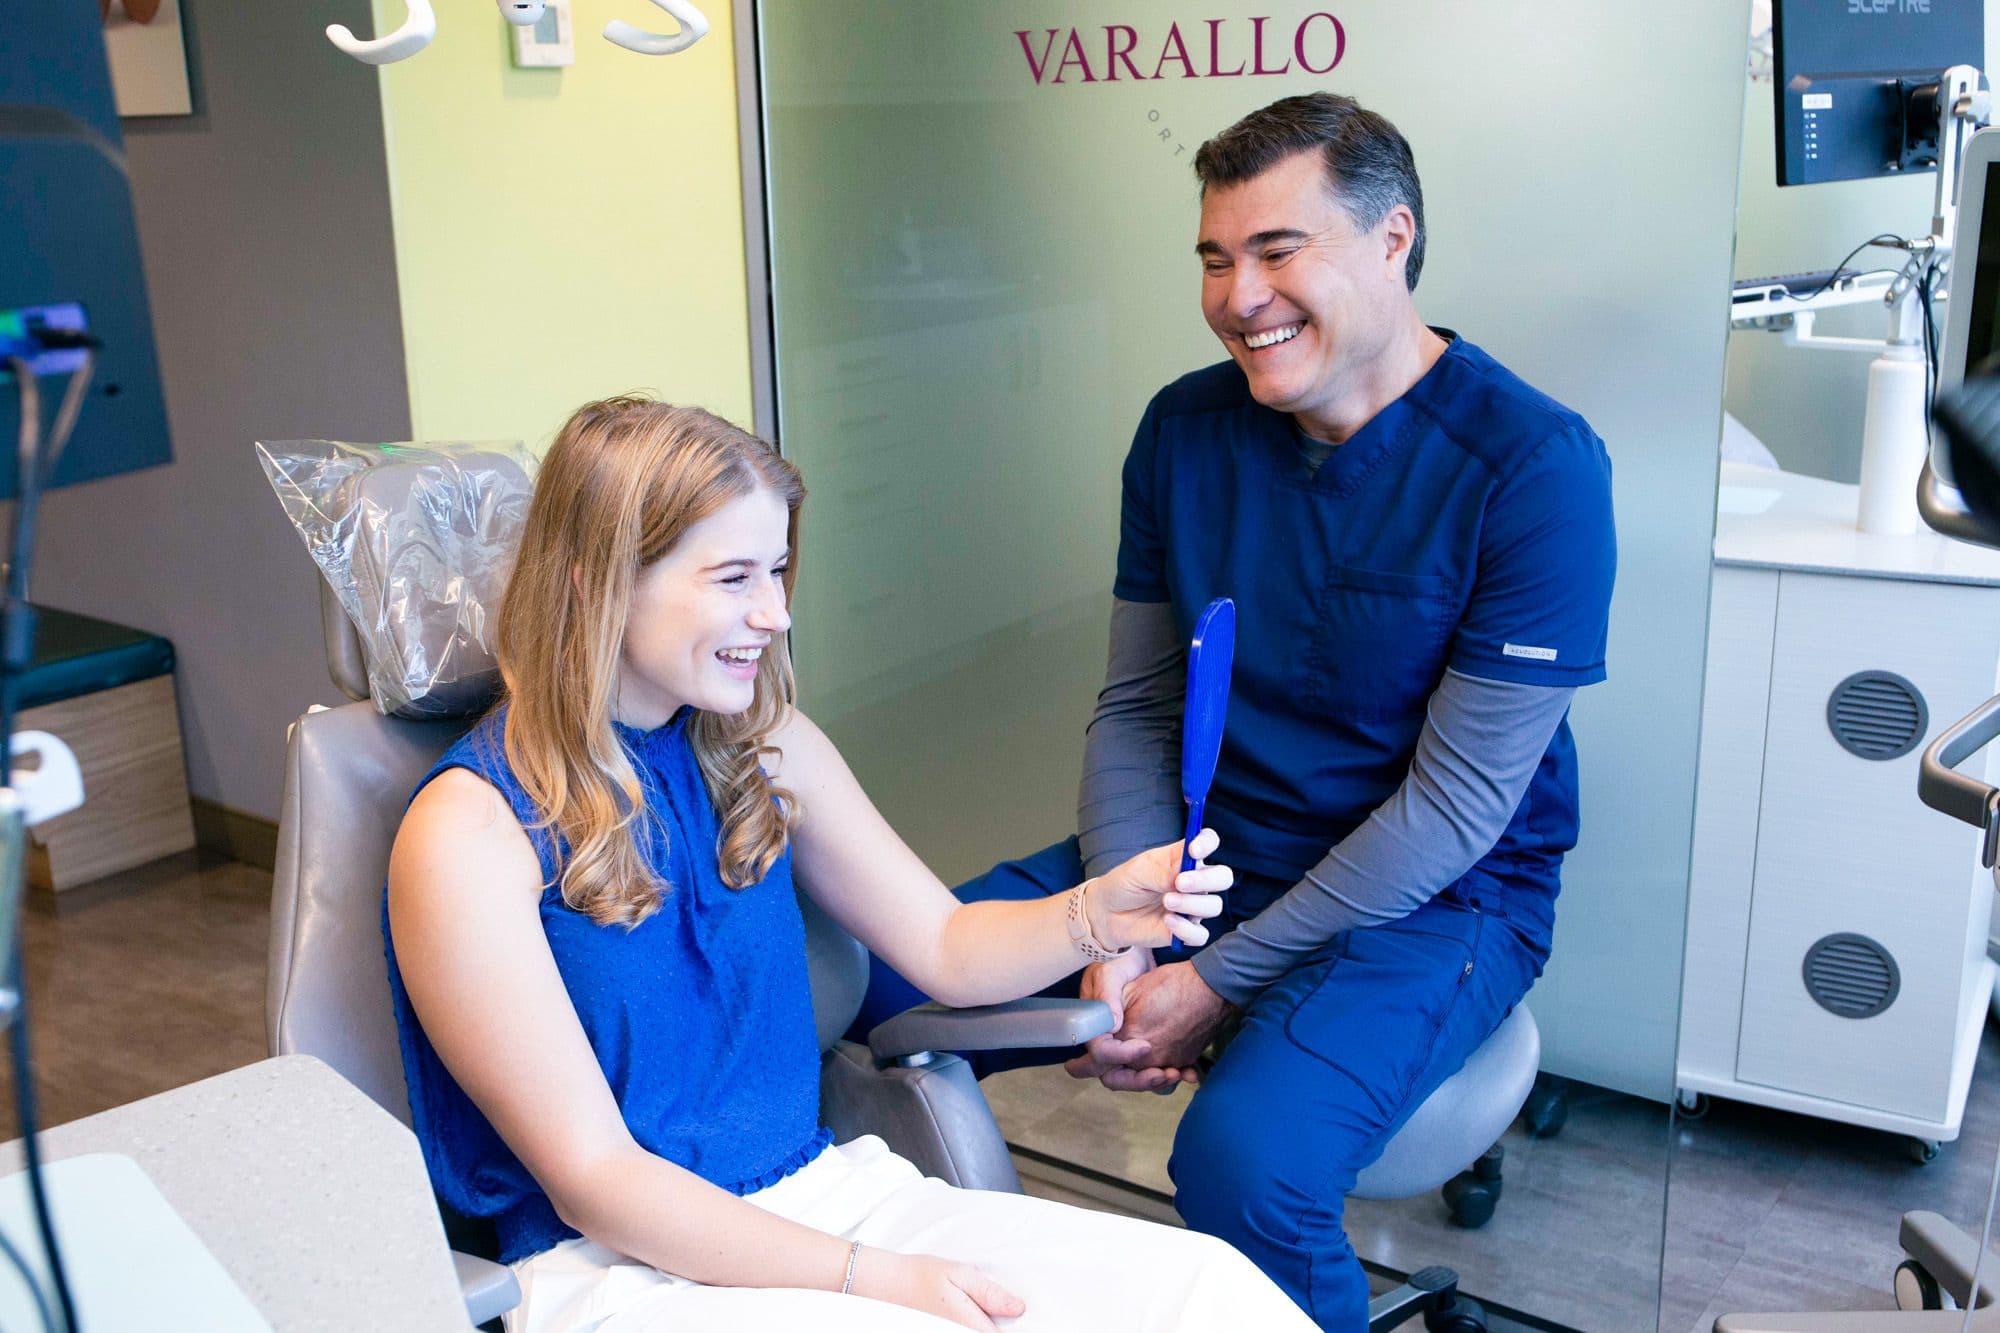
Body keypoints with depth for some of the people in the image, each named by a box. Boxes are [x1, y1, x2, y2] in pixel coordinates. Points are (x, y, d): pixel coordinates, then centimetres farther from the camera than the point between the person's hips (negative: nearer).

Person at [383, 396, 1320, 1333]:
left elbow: (945, 949, 11)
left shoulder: (765, 748, 5)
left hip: (824, 1196, 5)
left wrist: (1097, 915, -10)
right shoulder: (472, 830, -13)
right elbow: (592, 1178, -13)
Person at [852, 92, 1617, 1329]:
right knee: (884, 996, -7)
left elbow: (1455, 805, -17)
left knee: (1245, 1159, -32)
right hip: (1193, 853, 6)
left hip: (1433, 900, -5)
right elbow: (1136, 711, 3)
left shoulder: (1535, 467, -17)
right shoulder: (1185, 428, 0)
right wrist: (1123, 939, -12)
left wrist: (1220, 980, -17)